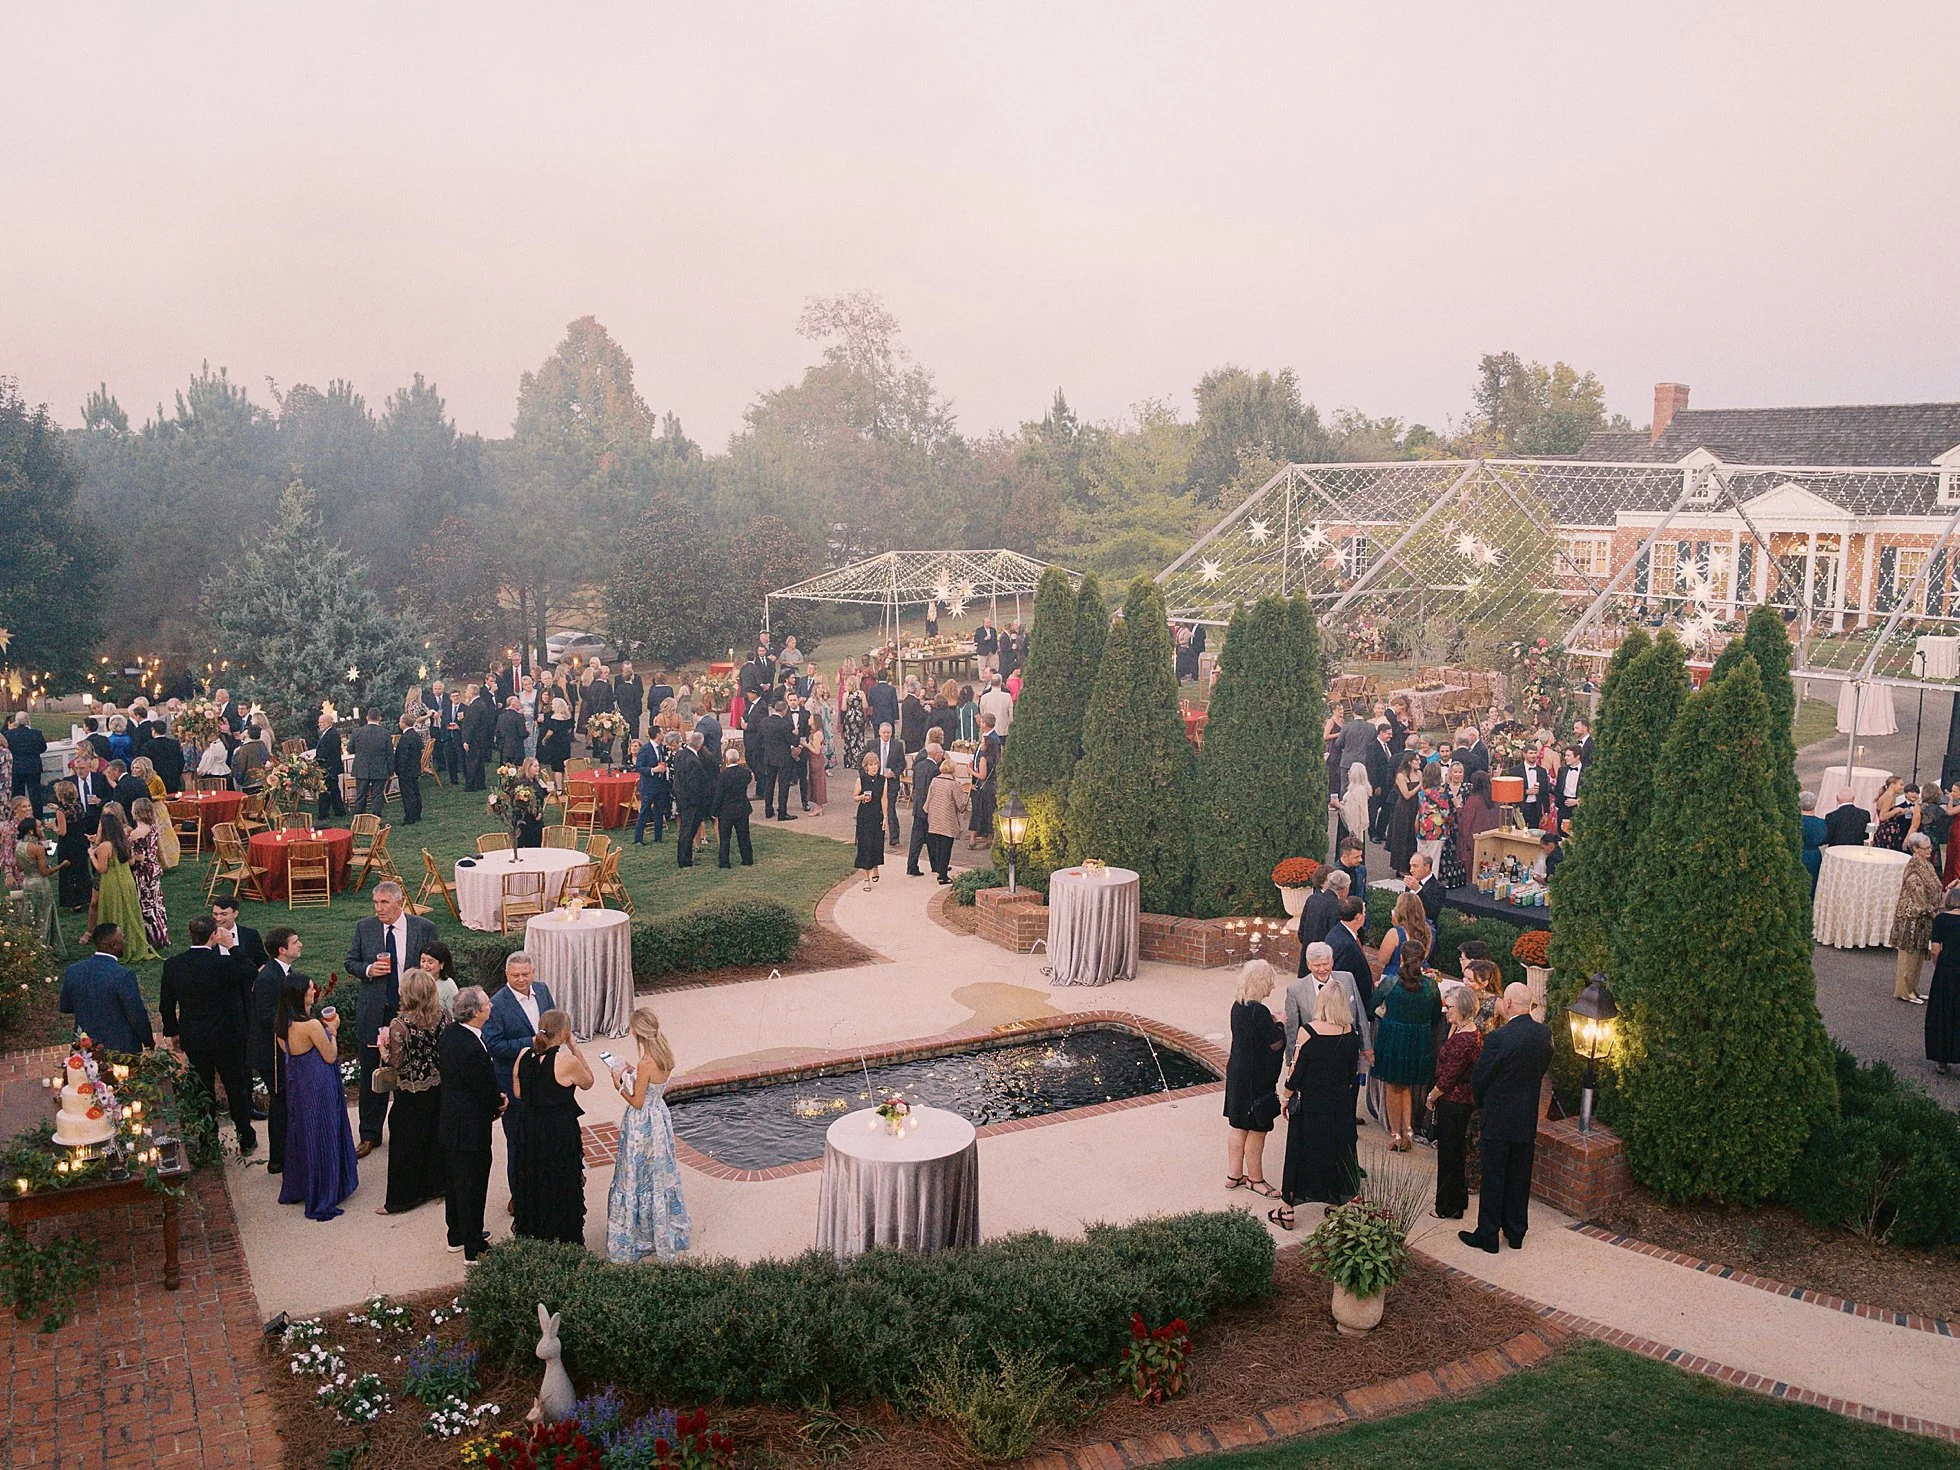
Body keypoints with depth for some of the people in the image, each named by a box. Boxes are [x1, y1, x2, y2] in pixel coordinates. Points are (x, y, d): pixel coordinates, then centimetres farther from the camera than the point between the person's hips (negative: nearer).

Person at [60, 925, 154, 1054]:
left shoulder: (72, 971, -7)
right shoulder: (124, 975, -25)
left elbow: (65, 1008, 7)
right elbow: (137, 1016, -18)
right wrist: (149, 1042, -2)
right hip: (122, 1047, -5)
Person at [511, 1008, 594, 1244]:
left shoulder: (524, 1056, -6)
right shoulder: (568, 1061, -22)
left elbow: (517, 1093, 6)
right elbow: (587, 1082, -2)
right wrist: (573, 1048, -5)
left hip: (527, 1130, 5)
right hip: (559, 1134, -5)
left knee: (530, 1185, 22)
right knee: (560, 1190, 12)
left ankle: (529, 1236, 36)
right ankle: (562, 1240, 23)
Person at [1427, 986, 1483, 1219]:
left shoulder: (1462, 1040, -27)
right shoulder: (1474, 1033, 3)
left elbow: (1448, 1078, -20)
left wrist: (1432, 1097, -8)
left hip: (1452, 1101, -10)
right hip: (1464, 1099, 10)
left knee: (1448, 1154, 5)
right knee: (1456, 1151, 22)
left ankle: (1448, 1208, 17)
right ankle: (1459, 1199, 35)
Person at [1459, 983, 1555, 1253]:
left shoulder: (1498, 1038, -23)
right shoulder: (1544, 1034, -4)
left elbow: (1478, 1079, -13)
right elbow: (1542, 1070, 8)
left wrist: (1483, 1103, 7)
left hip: (1499, 1119, -6)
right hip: (1528, 1119, 6)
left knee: (1493, 1177, 6)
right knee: (1520, 1177, 16)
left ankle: (1487, 1236, 15)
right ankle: (1515, 1233, 28)